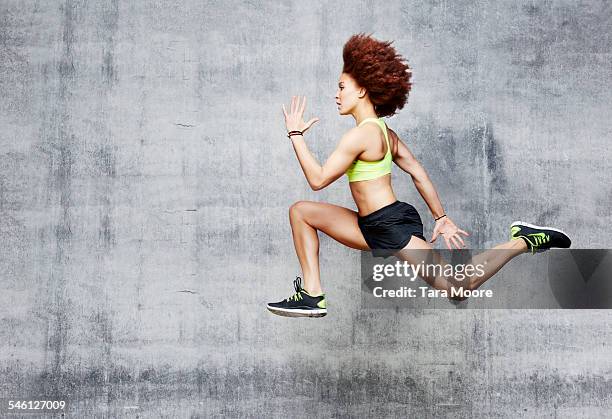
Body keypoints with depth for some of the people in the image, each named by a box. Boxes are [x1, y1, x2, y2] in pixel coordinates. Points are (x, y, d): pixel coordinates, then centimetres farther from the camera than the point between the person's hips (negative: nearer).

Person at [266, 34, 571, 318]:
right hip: (374, 228, 10)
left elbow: (318, 179, -18)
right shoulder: (383, 131, 11)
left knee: (459, 286, -4)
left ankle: (524, 241, 9)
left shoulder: (361, 134, -18)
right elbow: (418, 174, 12)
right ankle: (312, 296, 2)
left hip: (392, 226, -10)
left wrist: (296, 134, -10)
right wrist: (441, 218, 15)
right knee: (300, 211, 7)